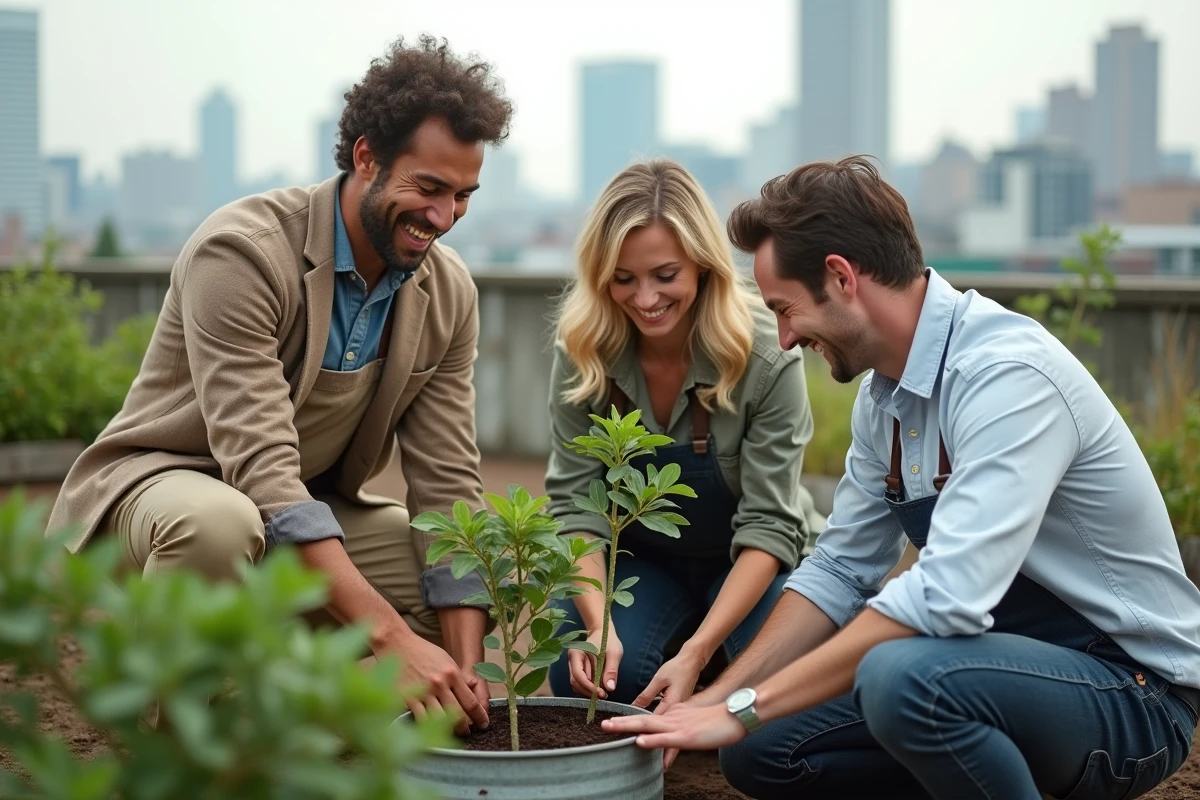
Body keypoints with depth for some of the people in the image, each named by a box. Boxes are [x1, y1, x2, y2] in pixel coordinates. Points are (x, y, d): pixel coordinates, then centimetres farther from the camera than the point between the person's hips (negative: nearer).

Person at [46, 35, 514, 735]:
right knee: (218, 522, -40)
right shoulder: (242, 250, -25)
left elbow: (448, 486, -7)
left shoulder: (448, 292, -5)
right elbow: (260, 468, -33)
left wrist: (465, 675, -20)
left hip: (314, 509, 6)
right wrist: (391, 637, -40)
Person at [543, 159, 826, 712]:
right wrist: (599, 624, -34)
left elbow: (768, 525, -25)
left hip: (749, 565, -1)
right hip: (640, 559, 2)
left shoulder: (766, 360, -25)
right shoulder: (583, 355, -16)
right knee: (583, 673, -27)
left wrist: (696, 653, -37)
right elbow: (575, 501, -15)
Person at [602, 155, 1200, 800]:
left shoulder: (1008, 374, -25)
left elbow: (946, 596, -33)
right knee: (761, 748, 0)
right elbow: (838, 571, 10)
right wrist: (716, 699, -1)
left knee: (900, 675, -35)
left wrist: (746, 708, -29)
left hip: (1132, 689, -8)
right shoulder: (883, 394, 4)